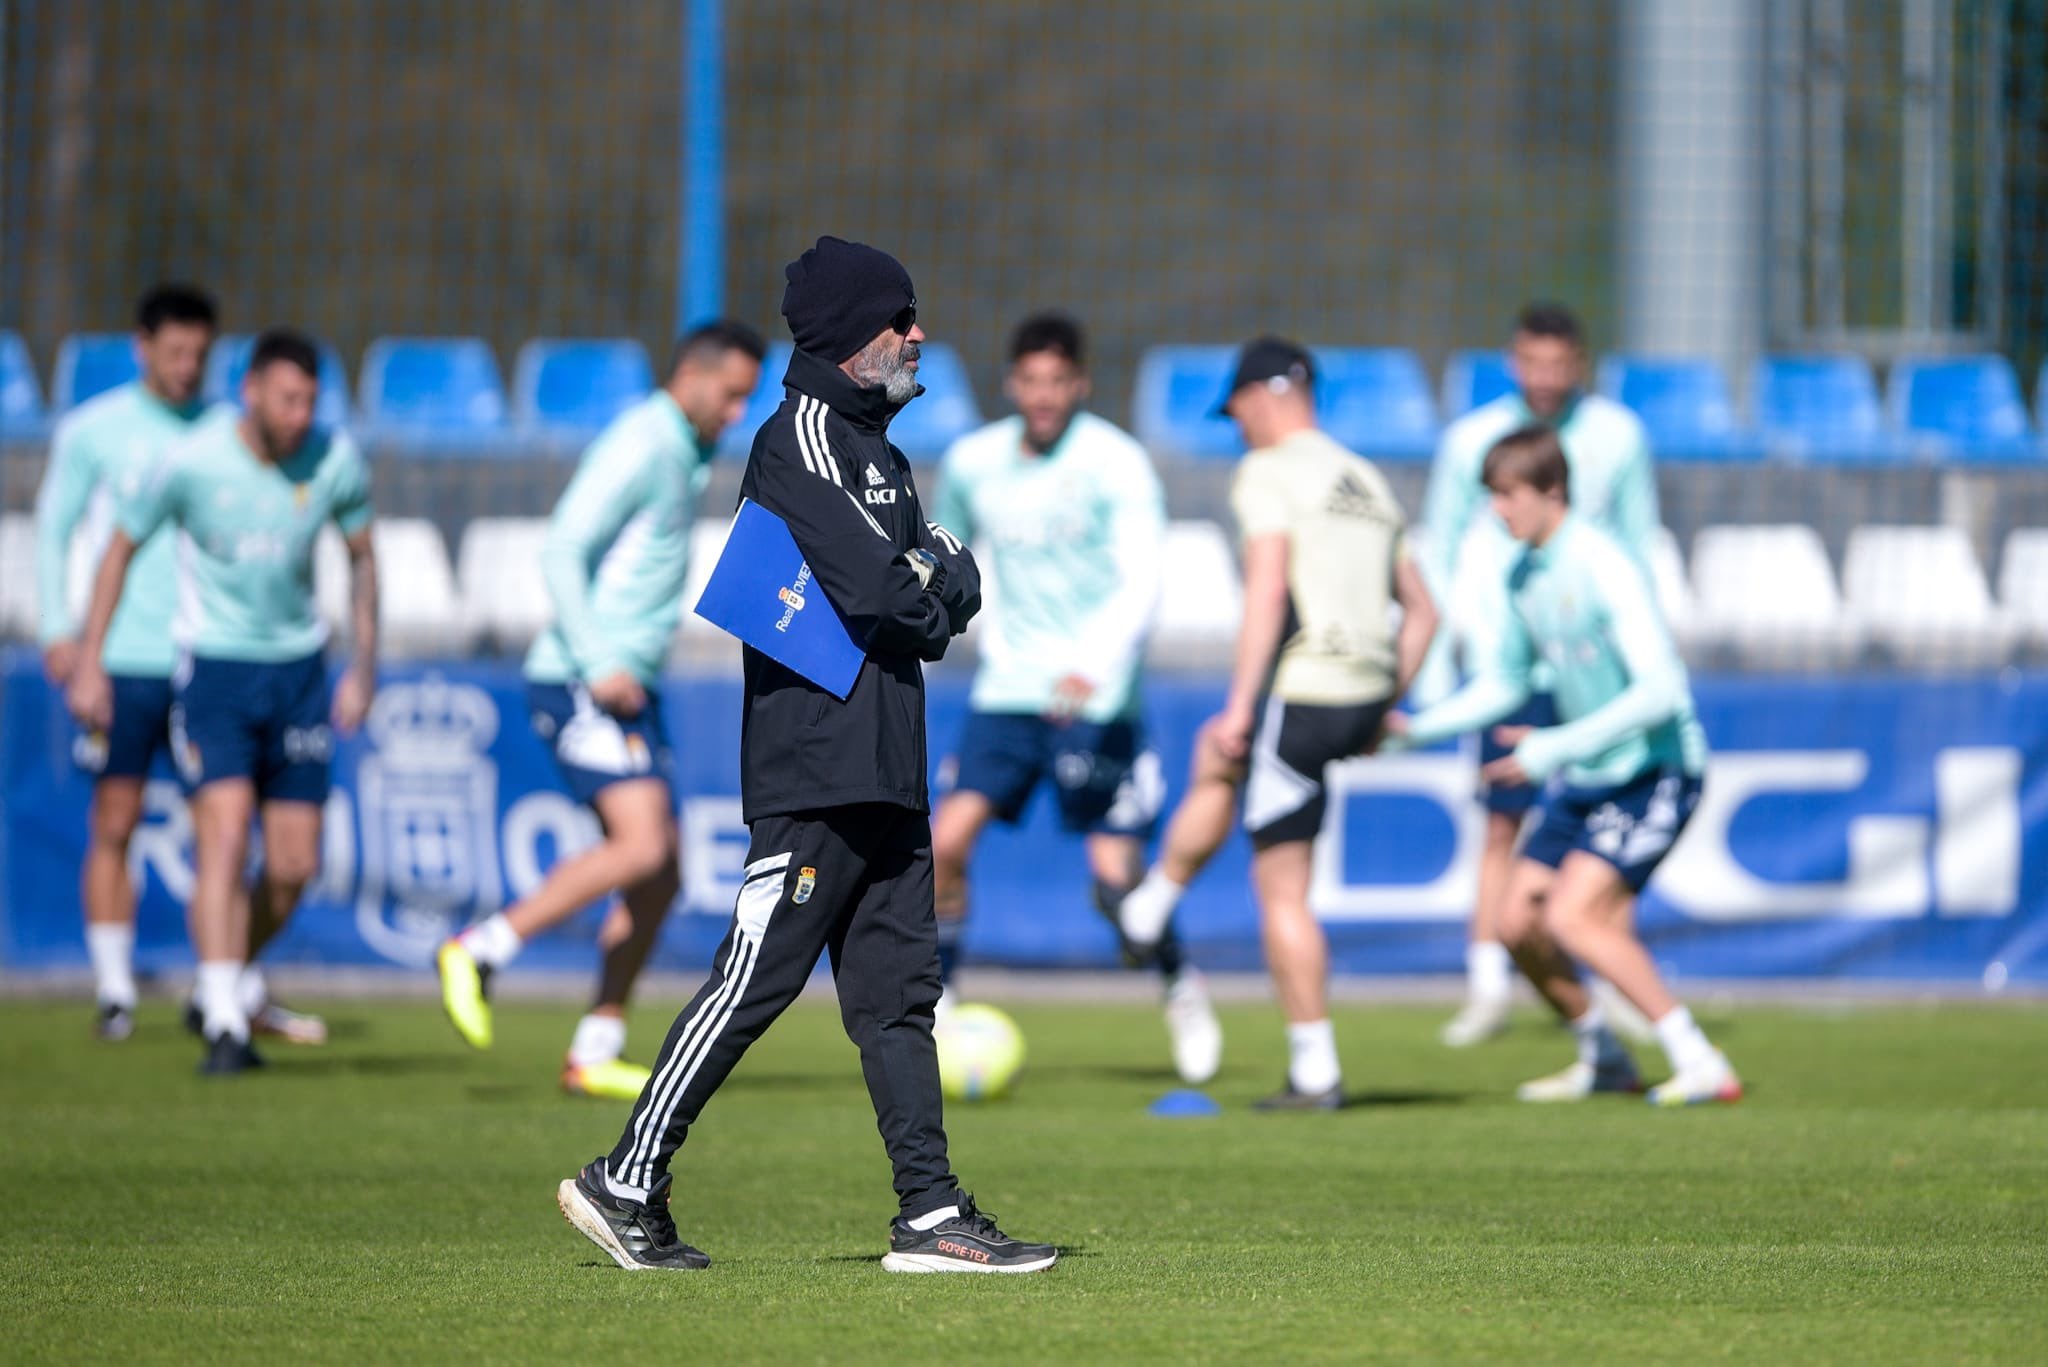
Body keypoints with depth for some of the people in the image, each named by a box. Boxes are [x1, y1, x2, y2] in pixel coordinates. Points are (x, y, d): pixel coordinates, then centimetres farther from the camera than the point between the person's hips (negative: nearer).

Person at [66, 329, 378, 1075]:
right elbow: (121, 549, -1)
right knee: (224, 839, -19)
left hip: (298, 671, 4)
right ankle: (225, 1030, -19)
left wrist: (365, 662, 5)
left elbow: (361, 556, 11)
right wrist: (89, 663, -3)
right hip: (215, 669, -3)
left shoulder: (336, 461, -7)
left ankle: (217, 991, 27)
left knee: (294, 866, 3)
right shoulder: (190, 462, -15)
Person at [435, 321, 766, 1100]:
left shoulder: (685, 457, 18)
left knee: (659, 879, 5)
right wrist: (597, 667, -24)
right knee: (641, 845, -22)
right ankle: (479, 954, -14)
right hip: (580, 684, -10)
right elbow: (561, 553, -19)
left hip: (626, 688, 10)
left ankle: (595, 1054, 10)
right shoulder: (640, 446, -12)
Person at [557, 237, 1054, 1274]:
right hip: (817, 767, -10)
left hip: (885, 774, 10)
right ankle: (628, 1182, -4)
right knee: (756, 980, -9)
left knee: (898, 989, 7)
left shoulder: (876, 452, 22)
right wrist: (936, 578, 2)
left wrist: (938, 580, -3)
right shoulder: (803, 440, -10)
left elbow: (944, 595, 19)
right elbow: (878, 587, -19)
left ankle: (930, 1215, 6)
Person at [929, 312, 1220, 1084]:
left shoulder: (1115, 464, -11)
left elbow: (1141, 581, -20)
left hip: (1096, 698, -4)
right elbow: (947, 551, 25)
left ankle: (1181, 988, 21)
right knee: (947, 842, -12)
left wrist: (1094, 667, -34)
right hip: (1008, 691, 4)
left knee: (1116, 878, -7)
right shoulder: (972, 464, 4)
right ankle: (931, 1005, 2)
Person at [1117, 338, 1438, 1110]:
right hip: (1367, 698, 8)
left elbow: (1267, 592, -16)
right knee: (1215, 757, 33)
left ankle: (1315, 1072, 6)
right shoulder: (1368, 482, 19)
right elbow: (1421, 611, 19)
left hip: (1302, 692, -8)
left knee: (1281, 891, 2)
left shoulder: (1268, 473, -5)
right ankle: (1148, 914, 39)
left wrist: (1241, 706, -15)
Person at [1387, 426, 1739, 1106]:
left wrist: (1557, 747, -30)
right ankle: (1603, 1061, 26)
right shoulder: (1521, 577, 5)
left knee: (1573, 917, -22)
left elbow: (1660, 691, -28)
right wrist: (1415, 729, 5)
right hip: (1584, 780, 9)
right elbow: (1500, 686, 19)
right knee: (1518, 922, 6)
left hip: (1655, 774, -9)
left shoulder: (1604, 567, -21)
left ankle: (1701, 1066, -16)